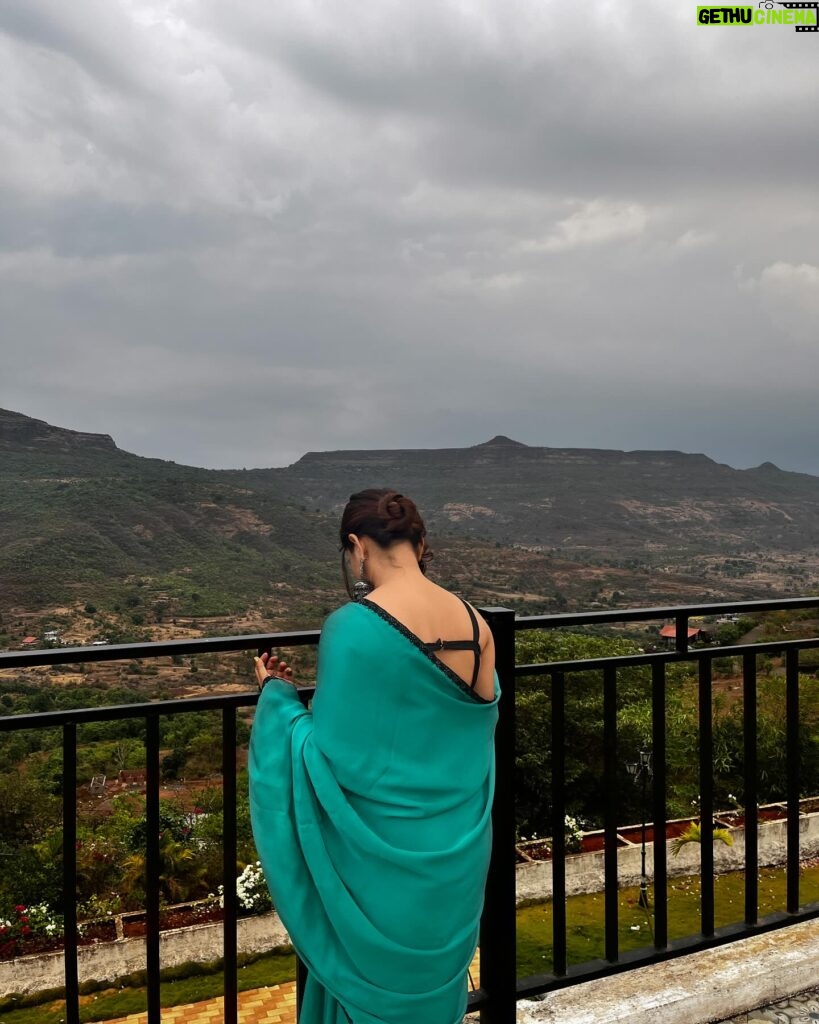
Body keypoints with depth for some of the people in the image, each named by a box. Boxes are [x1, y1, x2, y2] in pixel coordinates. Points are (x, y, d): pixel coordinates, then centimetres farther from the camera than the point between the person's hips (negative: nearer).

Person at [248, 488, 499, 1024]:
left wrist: (278, 698, -3)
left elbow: (332, 755, -18)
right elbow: (480, 731, 9)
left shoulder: (353, 626, -20)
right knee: (435, 981, 22)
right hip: (457, 849, 5)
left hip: (382, 853, -5)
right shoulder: (474, 623, -2)